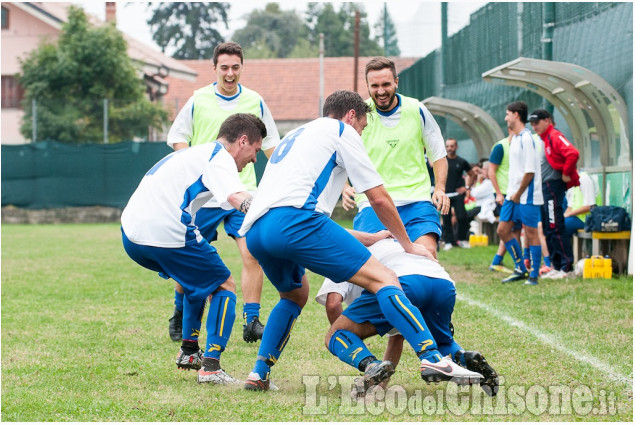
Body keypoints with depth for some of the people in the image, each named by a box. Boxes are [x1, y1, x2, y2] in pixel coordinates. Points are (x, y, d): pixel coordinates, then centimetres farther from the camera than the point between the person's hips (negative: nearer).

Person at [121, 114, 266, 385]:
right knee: (224, 286, 7)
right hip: (167, 236, -9)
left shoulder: (195, 154, 28)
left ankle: (189, 352, 32)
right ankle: (210, 367, -5)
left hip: (131, 235, 9)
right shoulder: (220, 158, -1)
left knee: (199, 277, 31)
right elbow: (237, 197, -20)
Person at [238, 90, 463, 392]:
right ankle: (431, 359, -23)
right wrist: (408, 245, 25)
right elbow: (379, 198, 12)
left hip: (254, 231, 8)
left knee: (294, 296, 34)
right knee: (383, 279, -8)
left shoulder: (296, 134, 37)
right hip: (293, 220, -8)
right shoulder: (342, 131, 15)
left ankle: (259, 374, 22)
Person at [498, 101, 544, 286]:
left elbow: (530, 171, -19)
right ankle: (520, 269, 20)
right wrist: (511, 194, 13)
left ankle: (533, 275, 4)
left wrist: (518, 194, -14)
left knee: (531, 234, -3)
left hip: (527, 196, -10)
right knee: (503, 230, 10)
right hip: (513, 195, 10)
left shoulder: (526, 139, -15)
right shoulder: (514, 139, 13)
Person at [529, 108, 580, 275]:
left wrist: (566, 174, -18)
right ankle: (556, 265, 16)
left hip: (553, 185, -10)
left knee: (555, 228, -11)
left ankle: (567, 266, -9)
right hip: (544, 187, 10)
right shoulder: (541, 140, 18)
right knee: (548, 229, 11)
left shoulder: (555, 137, -12)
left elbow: (573, 153, -26)